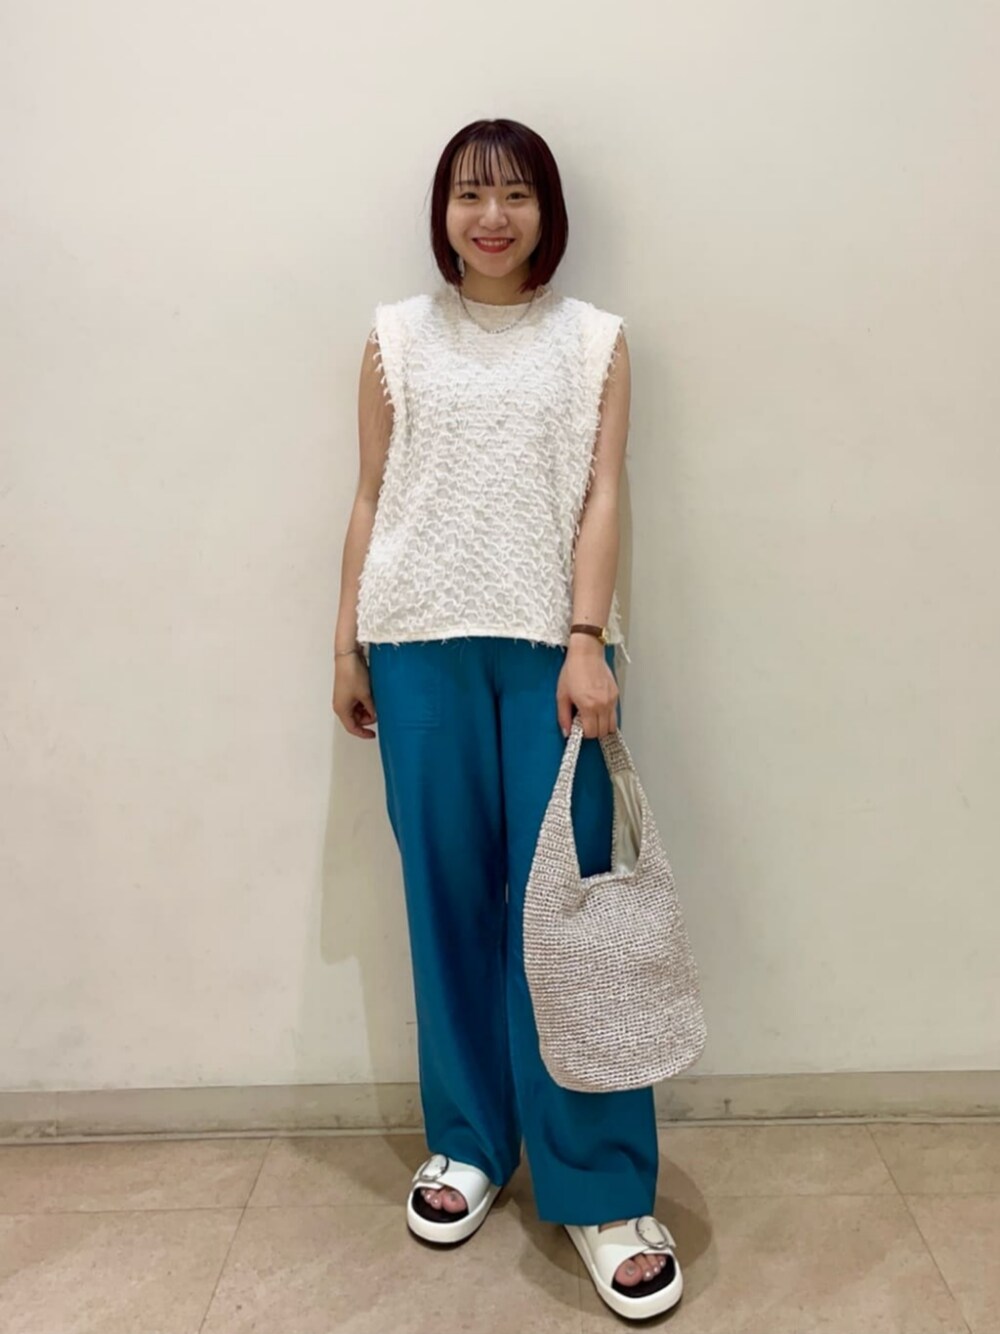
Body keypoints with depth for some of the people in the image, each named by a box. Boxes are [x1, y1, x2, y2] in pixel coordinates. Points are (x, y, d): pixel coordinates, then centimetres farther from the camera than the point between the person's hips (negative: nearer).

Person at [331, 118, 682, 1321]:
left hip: (550, 645, -1)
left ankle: (600, 1188, 7)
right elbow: (370, 501, 11)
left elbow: (601, 498, 0)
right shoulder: (396, 338, 12)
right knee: (449, 898, 6)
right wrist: (346, 647, 7)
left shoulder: (595, 341, 9)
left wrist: (588, 643, -11)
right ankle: (468, 1143, 23)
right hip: (423, 643, 2)